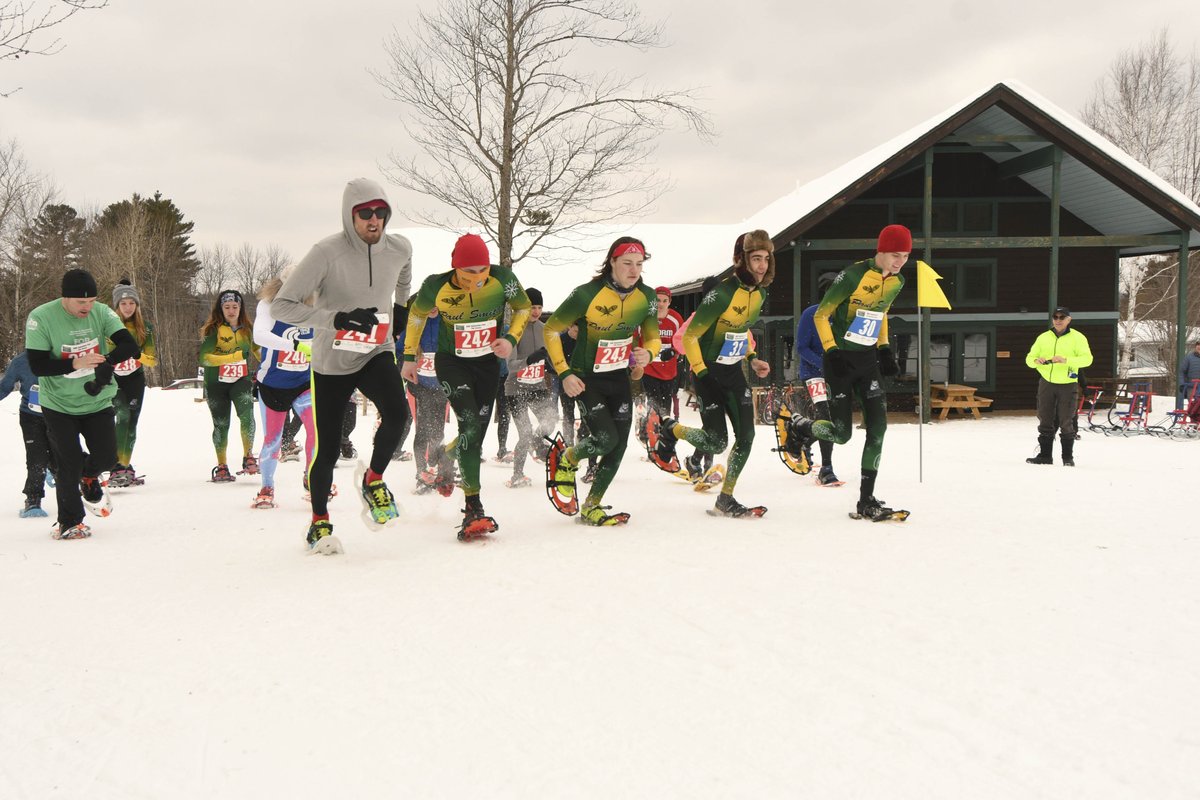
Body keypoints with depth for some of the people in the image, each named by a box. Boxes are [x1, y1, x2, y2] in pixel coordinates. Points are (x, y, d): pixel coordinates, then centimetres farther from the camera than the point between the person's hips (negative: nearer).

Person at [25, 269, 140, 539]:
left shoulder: (101, 312, -10)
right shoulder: (41, 318, -19)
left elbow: (129, 345, -16)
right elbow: (37, 366, -19)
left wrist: (106, 363, -35)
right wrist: (76, 364, -32)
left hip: (98, 402, 3)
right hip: (59, 405, -3)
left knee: (106, 458, -2)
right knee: (70, 466, -5)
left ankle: (89, 478, 35)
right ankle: (70, 522, 15)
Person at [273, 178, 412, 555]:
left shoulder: (399, 248, -8)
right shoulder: (327, 252, -22)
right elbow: (282, 305, -23)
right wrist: (337, 318, -31)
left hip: (377, 353, 2)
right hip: (332, 361, -2)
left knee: (396, 413, -26)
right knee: (328, 448, 3)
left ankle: (373, 480, 1)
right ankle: (319, 523, 26)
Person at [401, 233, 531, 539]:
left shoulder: (502, 279, -19)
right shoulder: (436, 287, -20)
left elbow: (523, 307, 1)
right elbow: (417, 315, 1)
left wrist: (511, 338, -14)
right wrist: (409, 357, 5)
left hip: (488, 362, 3)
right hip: (451, 362, -3)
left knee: (477, 434, 9)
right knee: (470, 425, -23)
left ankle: (446, 457, 47)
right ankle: (474, 509, -20)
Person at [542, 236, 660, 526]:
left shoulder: (646, 297, -6)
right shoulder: (587, 294, -21)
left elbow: (653, 338, 7)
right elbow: (551, 330, -12)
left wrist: (647, 353, -17)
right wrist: (563, 374, -19)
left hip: (619, 378, 5)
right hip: (586, 378, -5)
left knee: (619, 446, 0)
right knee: (605, 437, -19)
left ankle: (591, 508, 16)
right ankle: (564, 459, 14)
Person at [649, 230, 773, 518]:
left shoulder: (759, 293, 2)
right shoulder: (722, 294, -23)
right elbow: (690, 336, -18)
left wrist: (752, 358, 8)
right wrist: (702, 373, -21)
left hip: (733, 372, 7)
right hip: (709, 372, -7)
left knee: (746, 436, -2)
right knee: (717, 442, -6)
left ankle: (726, 500, 9)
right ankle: (667, 430, 22)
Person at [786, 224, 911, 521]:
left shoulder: (897, 282, 3)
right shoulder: (853, 275, -18)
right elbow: (820, 315, -11)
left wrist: (885, 349, 11)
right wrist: (831, 351, -19)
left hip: (868, 360, 6)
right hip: (840, 360, -6)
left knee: (878, 426, -5)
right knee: (841, 433, -6)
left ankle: (867, 502, -1)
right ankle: (799, 426, 26)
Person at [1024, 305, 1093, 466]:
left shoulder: (1077, 337, -1)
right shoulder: (1043, 338, 10)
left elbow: (1087, 358, -12)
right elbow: (1029, 358, 9)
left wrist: (1066, 360, -26)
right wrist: (1036, 361, -15)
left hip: (1067, 385, -3)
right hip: (1046, 383, 4)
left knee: (1066, 422, -1)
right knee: (1045, 421, 7)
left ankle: (1068, 457, 9)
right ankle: (1045, 455, 14)